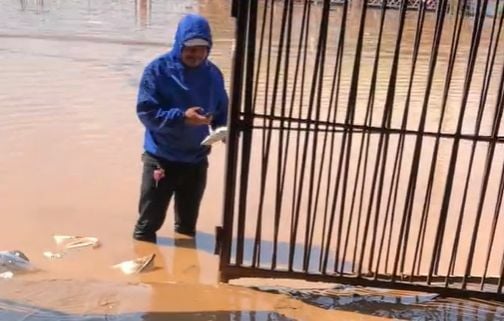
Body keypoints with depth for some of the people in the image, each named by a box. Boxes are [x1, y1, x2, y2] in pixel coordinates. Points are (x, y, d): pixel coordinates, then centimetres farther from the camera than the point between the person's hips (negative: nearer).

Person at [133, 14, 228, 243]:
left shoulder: (213, 74, 0)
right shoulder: (158, 70, -12)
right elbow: (146, 112, -17)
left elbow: (222, 112, 7)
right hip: (160, 159, -3)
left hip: (197, 161, 4)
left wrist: (224, 129, -15)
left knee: (188, 227, 19)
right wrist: (182, 117, -29)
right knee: (148, 225, 8)